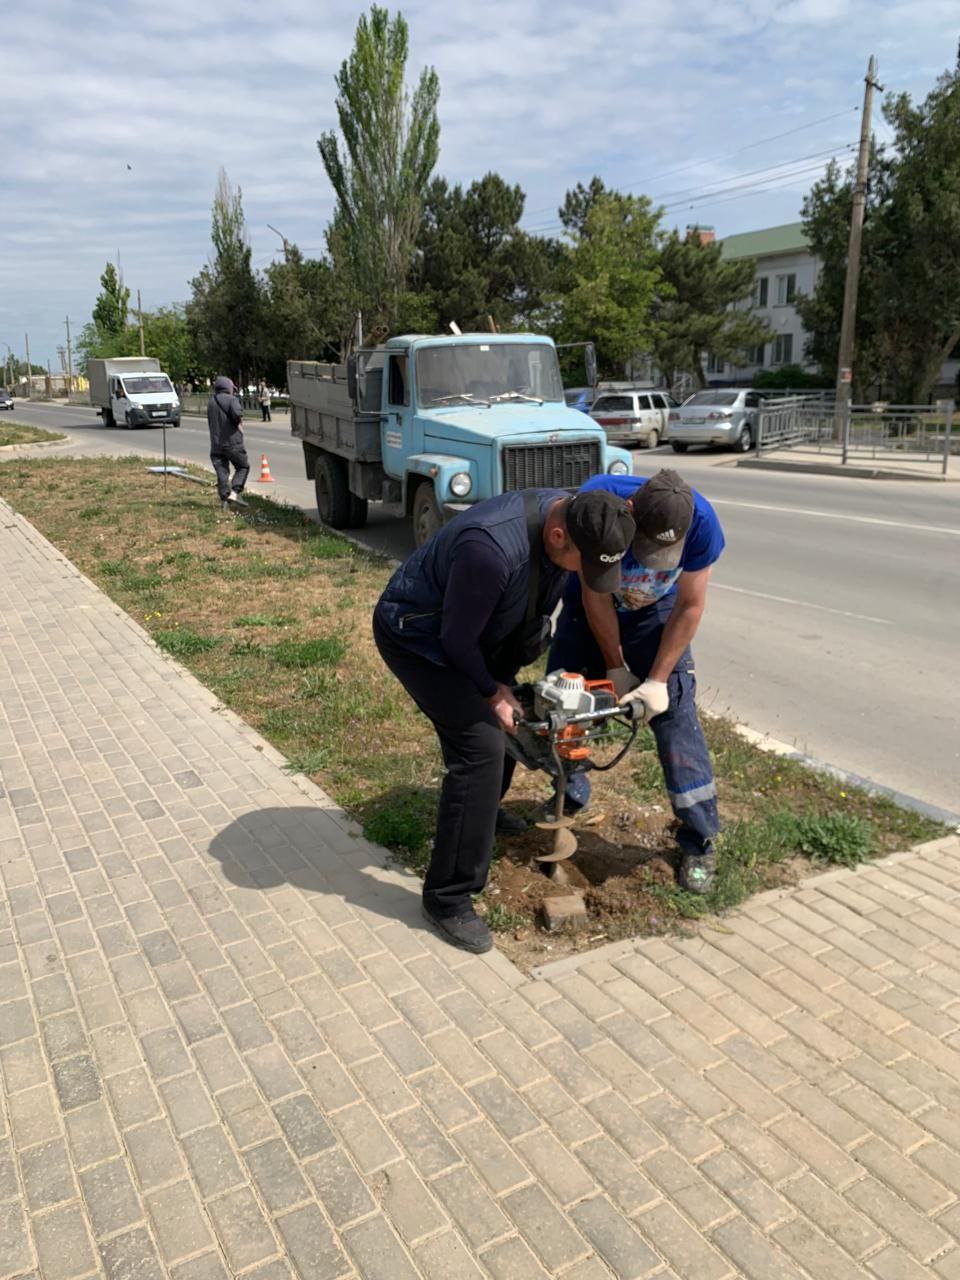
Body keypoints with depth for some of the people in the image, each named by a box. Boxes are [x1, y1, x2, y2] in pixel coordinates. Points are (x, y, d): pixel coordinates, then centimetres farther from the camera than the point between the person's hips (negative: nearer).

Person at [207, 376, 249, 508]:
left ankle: (225, 498, 0)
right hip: (232, 442, -5)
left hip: (216, 444, 5)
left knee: (221, 471, 6)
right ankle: (235, 492, -8)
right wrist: (239, 420, -4)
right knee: (243, 466, 8)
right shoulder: (231, 399, -7)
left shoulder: (210, 402, 13)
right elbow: (236, 413, -26)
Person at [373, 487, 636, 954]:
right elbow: (457, 639, -25)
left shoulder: (571, 517, -13)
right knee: (481, 744, -18)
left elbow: (539, 602, 4)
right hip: (415, 634, -8)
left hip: (469, 632, 9)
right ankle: (447, 897, -7)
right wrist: (492, 691, -9)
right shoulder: (493, 547, -40)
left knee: (507, 718, 19)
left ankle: (482, 811, 48)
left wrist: (507, 679, 5)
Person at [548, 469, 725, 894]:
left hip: (657, 615, -1)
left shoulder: (701, 521, -34)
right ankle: (570, 797, 33)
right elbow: (595, 595, -24)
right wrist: (616, 670, -19)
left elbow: (689, 606, -20)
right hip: (590, 608, 1)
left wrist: (658, 680, -21)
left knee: (676, 716, -8)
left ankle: (699, 843, 3)